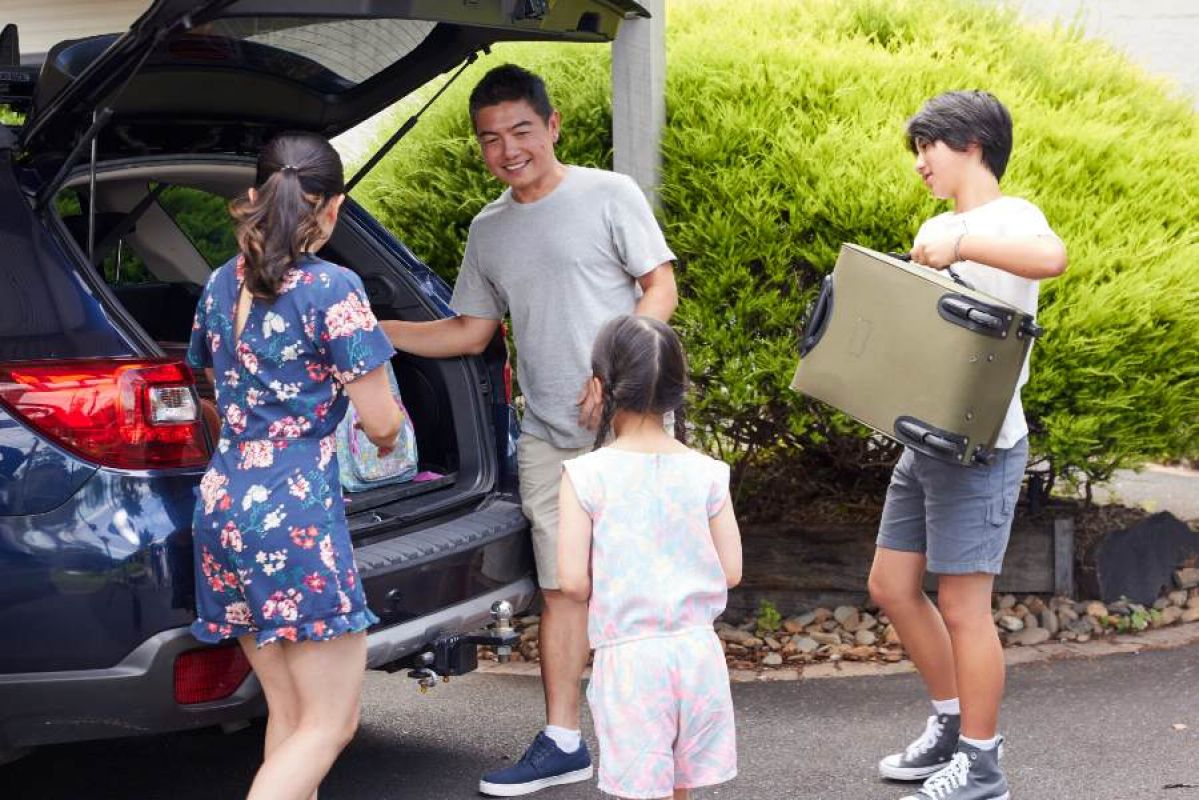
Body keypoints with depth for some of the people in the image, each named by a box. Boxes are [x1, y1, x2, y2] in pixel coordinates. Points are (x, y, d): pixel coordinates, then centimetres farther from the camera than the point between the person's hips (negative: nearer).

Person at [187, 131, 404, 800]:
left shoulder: (222, 286, 10)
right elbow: (382, 423, -8)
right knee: (329, 724, -2)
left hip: (224, 502, 8)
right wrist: (386, 439, 13)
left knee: (289, 715, 15)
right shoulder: (331, 289, -11)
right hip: (297, 509, -8)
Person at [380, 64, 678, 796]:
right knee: (561, 587, 8)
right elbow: (470, 332, 20)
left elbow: (662, 290, -5)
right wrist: (372, 331, 10)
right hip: (548, 435, 5)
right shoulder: (489, 230, 13)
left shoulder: (609, 195, -4)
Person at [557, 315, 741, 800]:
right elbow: (730, 572, 2)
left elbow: (573, 581, -10)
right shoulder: (706, 473, -1)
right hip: (697, 650, 3)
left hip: (627, 656, -3)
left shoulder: (586, 476, -10)